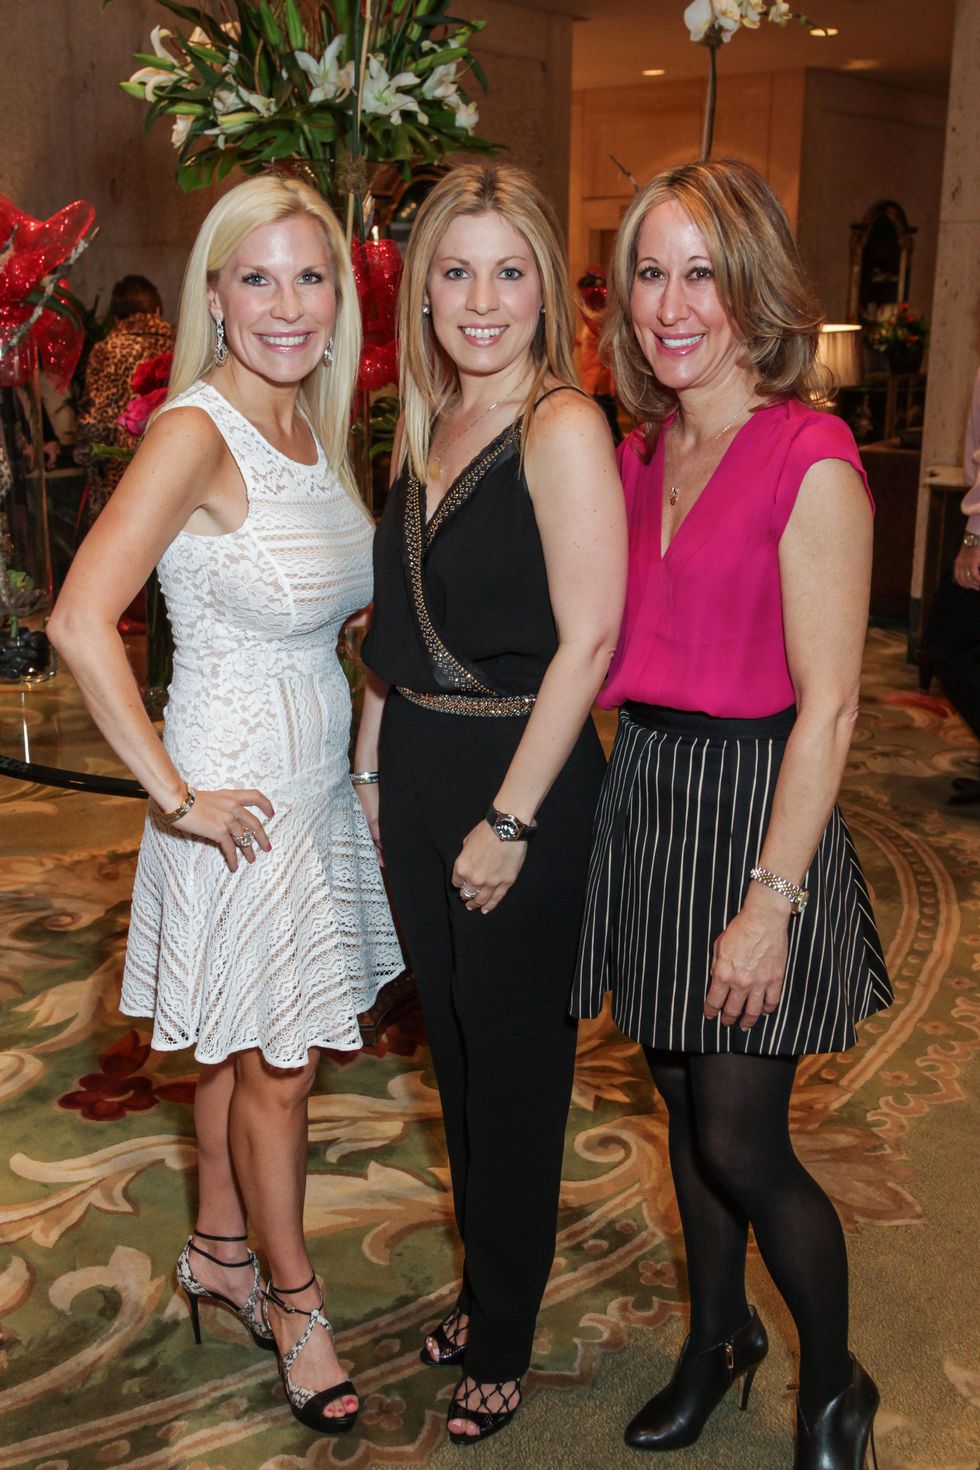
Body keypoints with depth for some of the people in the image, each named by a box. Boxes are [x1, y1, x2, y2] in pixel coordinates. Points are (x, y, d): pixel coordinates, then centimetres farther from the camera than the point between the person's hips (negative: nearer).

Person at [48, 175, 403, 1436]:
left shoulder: (316, 425, 7)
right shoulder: (196, 430, -18)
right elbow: (80, 623, -27)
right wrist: (179, 798, -22)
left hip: (318, 779, 7)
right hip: (241, 791, -7)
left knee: (250, 1044, 21)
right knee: (275, 1064, 7)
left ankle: (217, 1252, 41)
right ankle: (294, 1301, 29)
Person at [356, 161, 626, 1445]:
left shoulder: (561, 428, -14)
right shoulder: (426, 427, 10)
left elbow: (587, 639, -19)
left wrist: (510, 820, -18)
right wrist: (371, 765, 11)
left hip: (521, 781, -7)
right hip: (416, 775, 7)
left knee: (515, 1066, 8)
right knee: (454, 1049, 19)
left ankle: (502, 1344, 29)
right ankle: (484, 1291, 40)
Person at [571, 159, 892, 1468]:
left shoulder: (811, 457, -14)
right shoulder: (641, 453, 8)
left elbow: (826, 705, -16)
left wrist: (771, 898, -18)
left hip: (754, 805, -6)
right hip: (642, 792, 7)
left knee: (742, 1149, 1)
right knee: (684, 1108, 18)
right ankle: (716, 1343, 41)